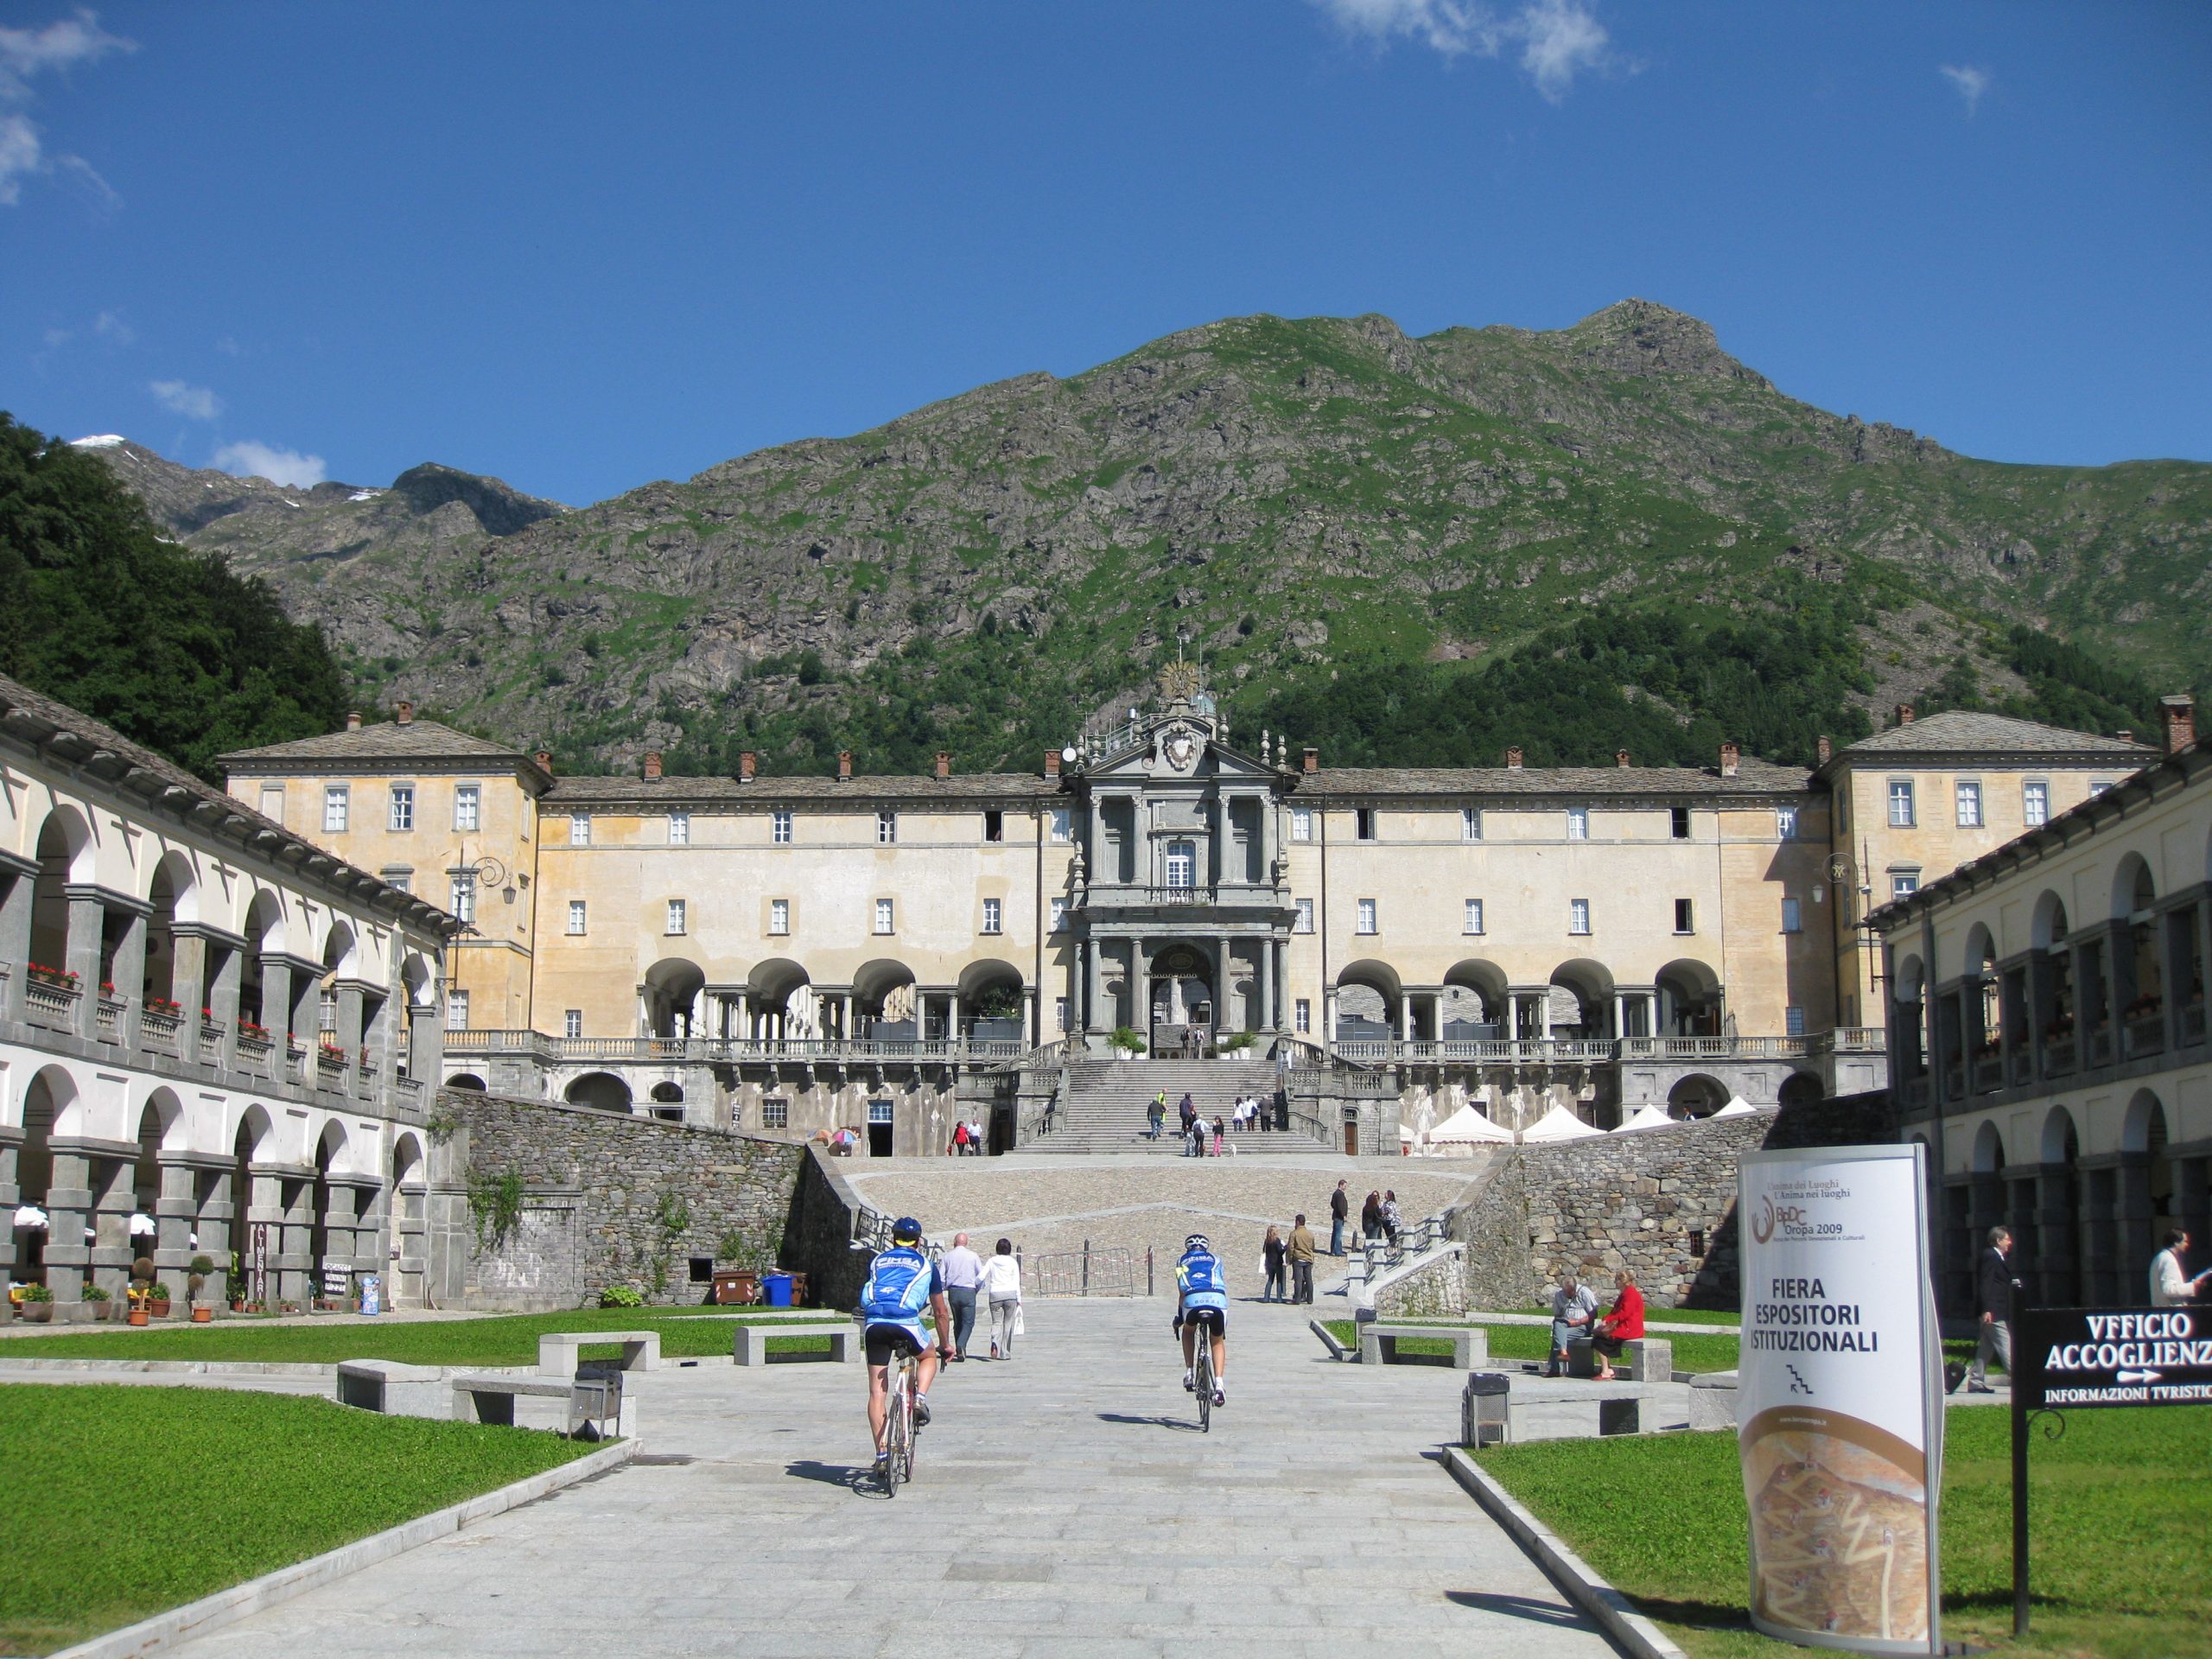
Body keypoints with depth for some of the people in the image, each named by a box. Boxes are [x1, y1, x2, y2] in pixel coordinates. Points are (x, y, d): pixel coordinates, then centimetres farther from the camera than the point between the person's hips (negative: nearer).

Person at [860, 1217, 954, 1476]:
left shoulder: (877, 1261, 28)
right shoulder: (926, 1265, 23)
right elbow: (941, 1312, 28)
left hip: (874, 1324, 2)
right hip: (906, 1322, -2)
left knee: (877, 1392, 9)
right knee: (929, 1356, 30)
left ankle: (881, 1455, 7)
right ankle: (920, 1397, 3)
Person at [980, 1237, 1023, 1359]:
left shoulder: (991, 1261, 5)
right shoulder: (1013, 1262, 1)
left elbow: (981, 1277, -2)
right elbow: (1016, 1282, 0)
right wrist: (1019, 1299, 4)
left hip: (995, 1294, 1)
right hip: (1010, 1294, -1)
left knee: (996, 1322, 9)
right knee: (1008, 1323, 9)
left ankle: (995, 1342, -21)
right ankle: (1005, 1352, 9)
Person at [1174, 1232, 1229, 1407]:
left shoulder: (1183, 1262, 30)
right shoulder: (1215, 1259, 32)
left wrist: (1179, 1316, 36)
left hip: (1193, 1300, 0)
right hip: (1218, 1299, 0)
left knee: (1188, 1331, 32)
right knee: (1217, 1342, 21)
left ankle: (1189, 1373, 20)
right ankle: (1219, 1384, 4)